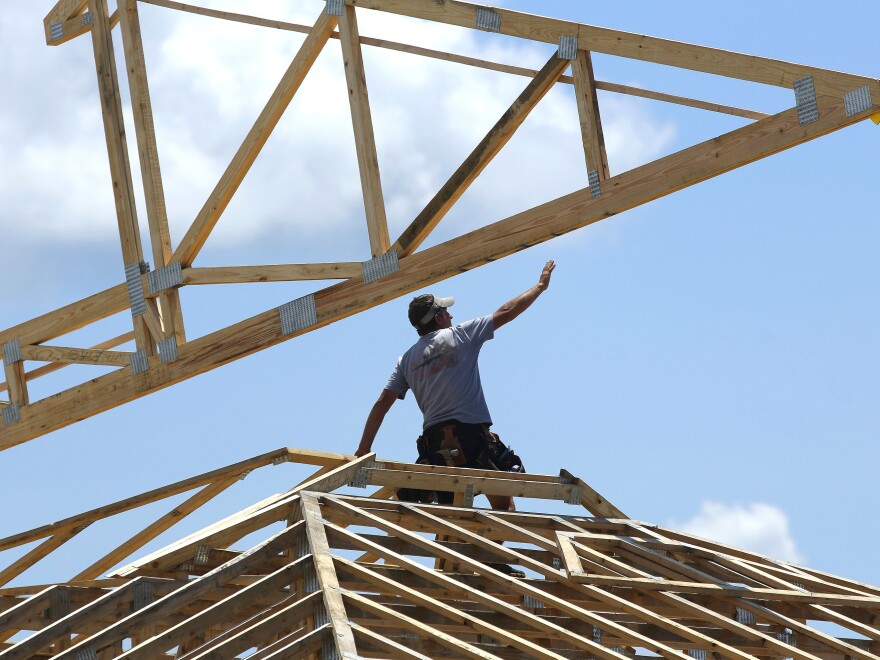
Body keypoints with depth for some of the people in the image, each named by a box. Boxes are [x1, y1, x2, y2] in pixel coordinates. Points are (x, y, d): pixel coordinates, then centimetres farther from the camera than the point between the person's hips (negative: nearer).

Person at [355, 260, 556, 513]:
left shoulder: (407, 359, 16)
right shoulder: (460, 335, 5)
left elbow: (382, 403, 9)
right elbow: (506, 312, 10)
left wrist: (363, 450, 11)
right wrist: (541, 286, 22)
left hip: (434, 440, 4)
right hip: (471, 433, -4)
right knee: (503, 502, 2)